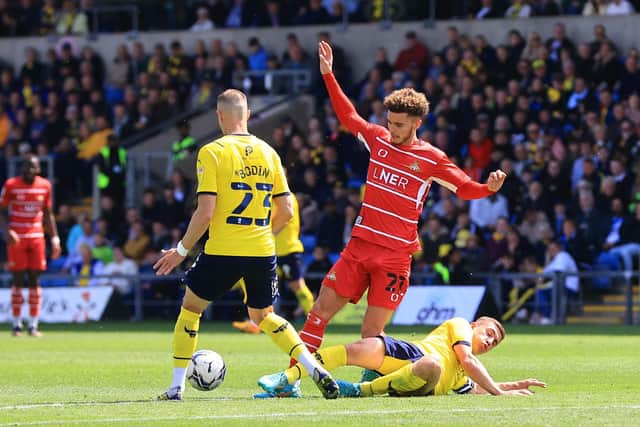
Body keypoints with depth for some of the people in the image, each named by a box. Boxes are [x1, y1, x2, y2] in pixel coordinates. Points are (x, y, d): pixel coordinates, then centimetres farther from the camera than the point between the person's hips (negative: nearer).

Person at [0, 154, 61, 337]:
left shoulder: (45, 185, 4)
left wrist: (55, 237, 7)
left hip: (37, 237, 3)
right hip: (16, 238, -3)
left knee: (35, 280, 0)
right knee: (18, 280, -3)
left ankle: (33, 325, 3)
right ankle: (16, 325, 5)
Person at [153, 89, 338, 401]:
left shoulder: (212, 152, -8)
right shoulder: (268, 152, 7)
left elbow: (205, 212, -13)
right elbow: (286, 211, 8)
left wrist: (181, 250, -2)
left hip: (222, 251, -4)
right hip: (262, 252, 4)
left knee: (190, 308, 16)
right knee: (263, 316, 21)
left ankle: (176, 387, 13)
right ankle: (317, 371, 4)